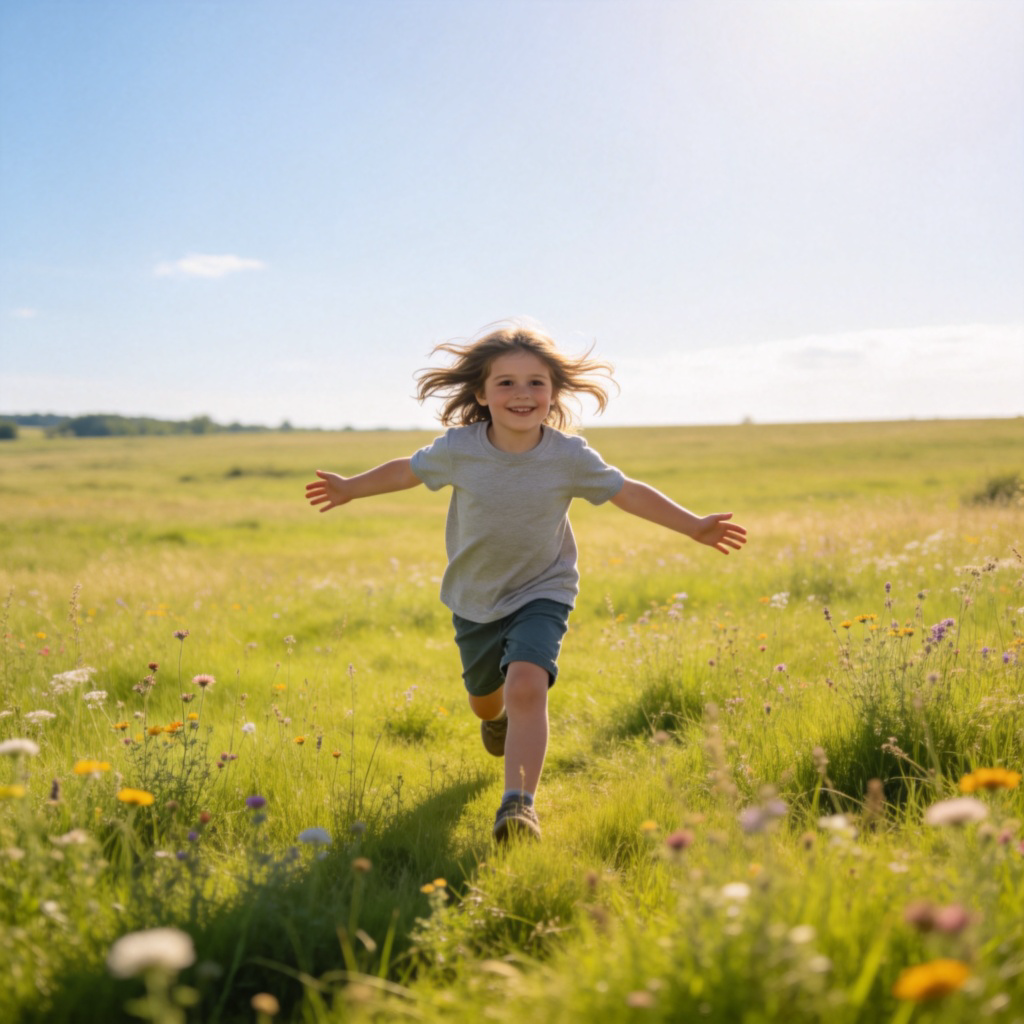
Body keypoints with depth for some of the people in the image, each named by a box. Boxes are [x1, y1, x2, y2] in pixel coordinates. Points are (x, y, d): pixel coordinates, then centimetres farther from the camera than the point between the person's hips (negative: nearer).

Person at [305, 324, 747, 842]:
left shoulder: (568, 456, -18)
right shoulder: (458, 448, -17)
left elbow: (626, 492, -8)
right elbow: (408, 470, 2)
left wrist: (693, 525, -10)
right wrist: (350, 488, 13)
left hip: (541, 593, -2)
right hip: (475, 599, 3)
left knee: (526, 686, -27)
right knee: (484, 696, 22)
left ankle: (518, 805, -23)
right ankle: (498, 718, 61)